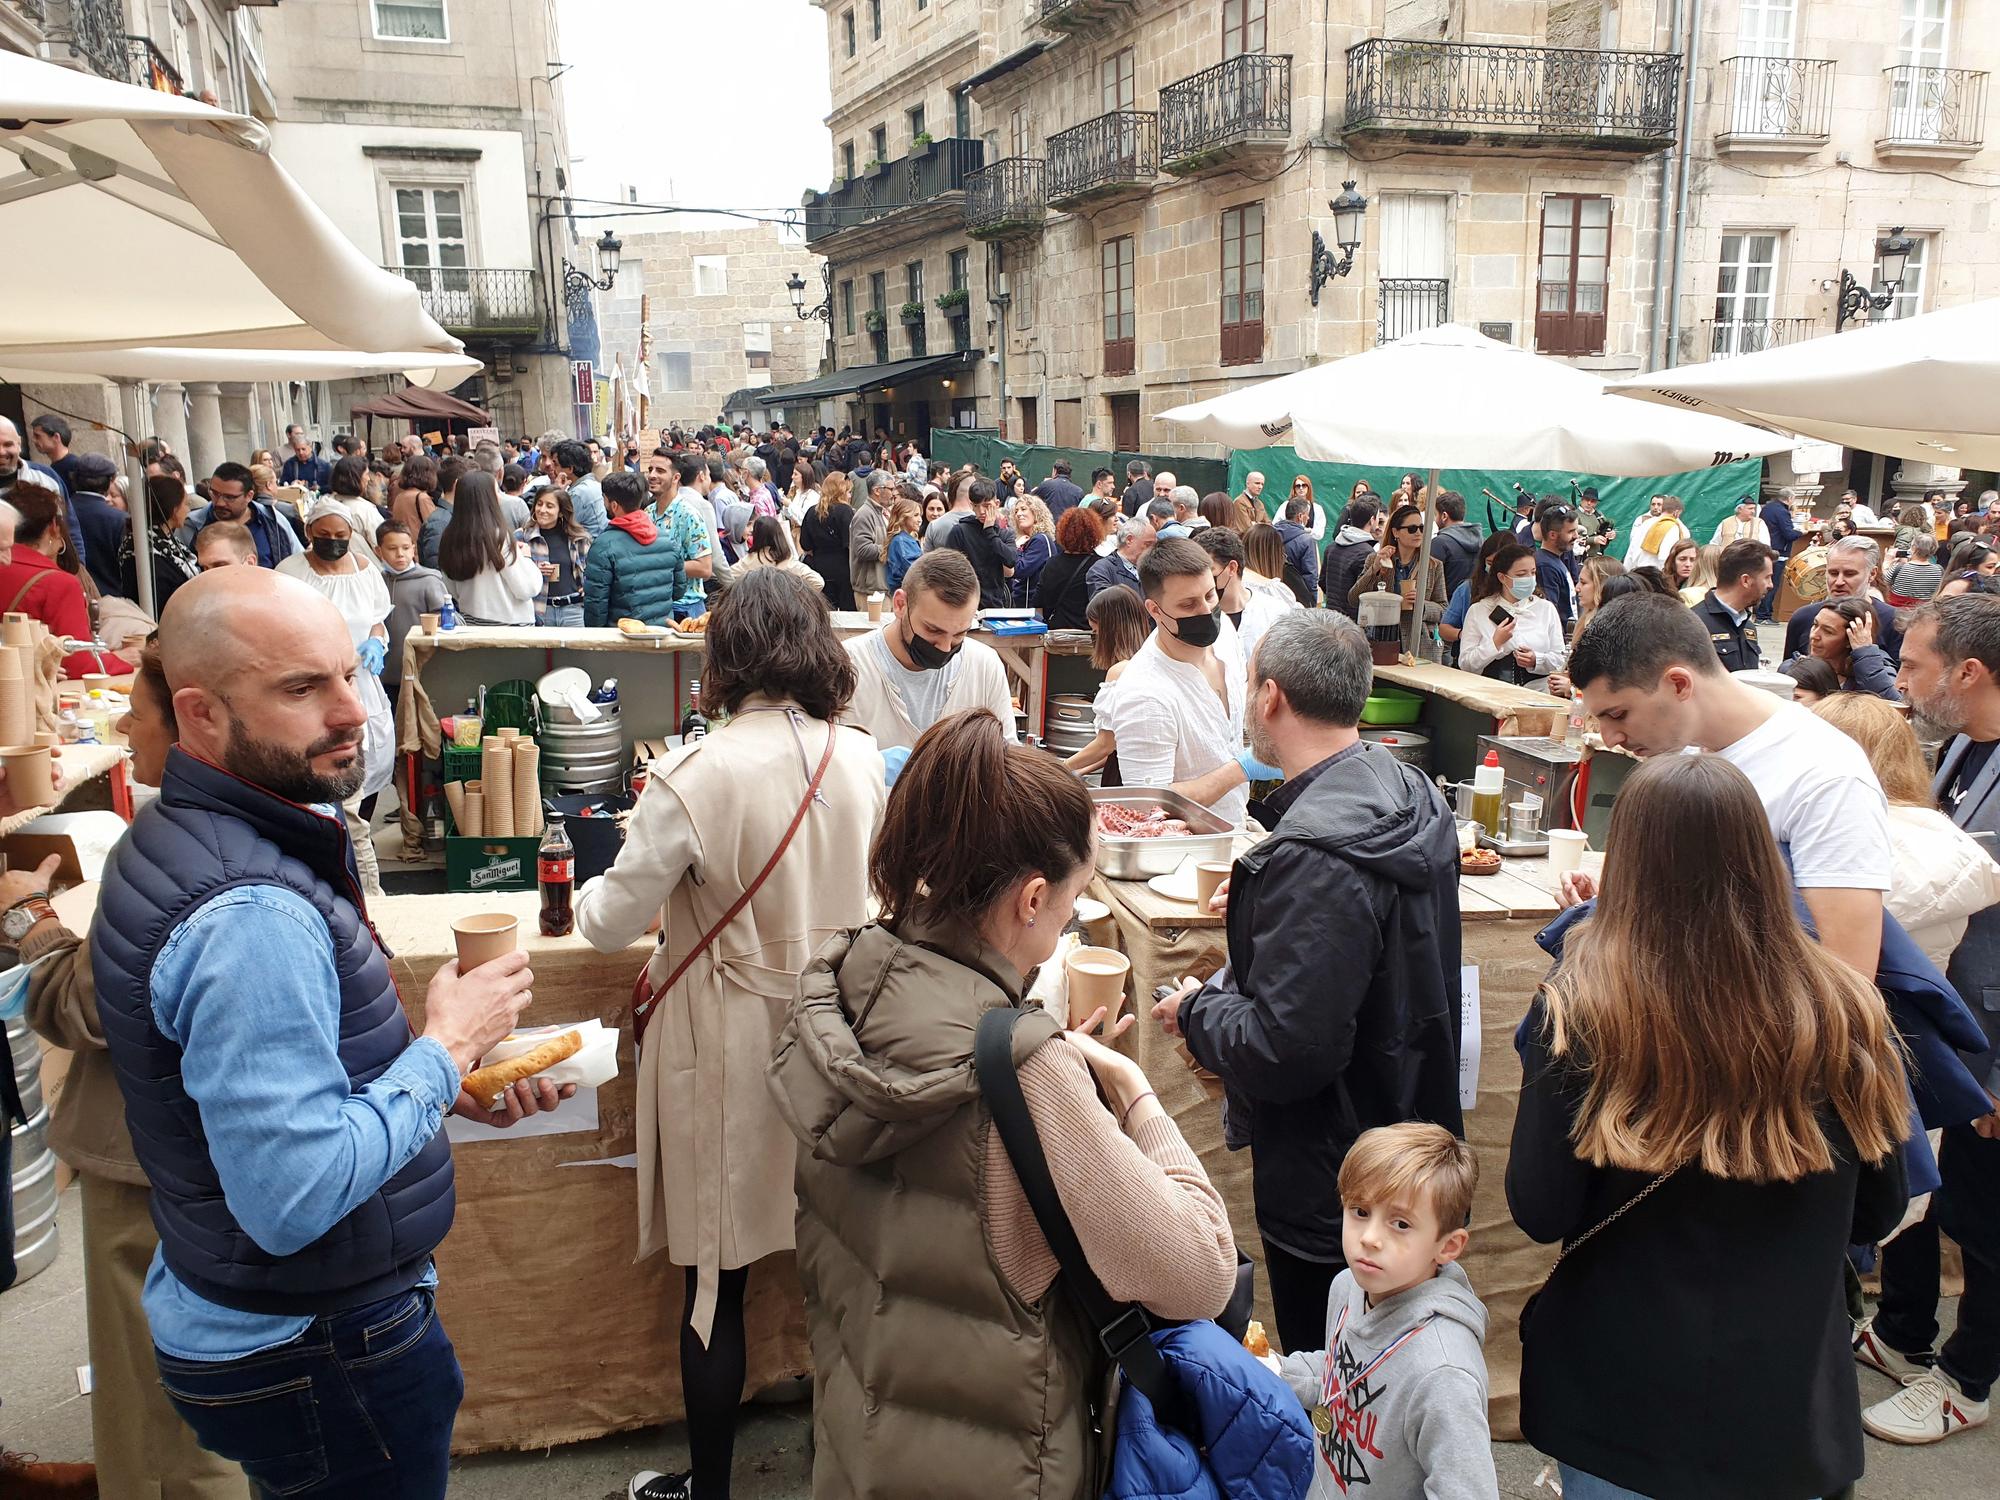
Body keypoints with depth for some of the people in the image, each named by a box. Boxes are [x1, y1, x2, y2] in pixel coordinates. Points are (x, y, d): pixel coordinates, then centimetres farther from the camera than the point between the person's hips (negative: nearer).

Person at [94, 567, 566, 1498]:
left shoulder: (185, 840, 3)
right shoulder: (251, 918, -31)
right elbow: (294, 1199, -33)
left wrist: (448, 1085, 2)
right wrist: (446, 1048, -21)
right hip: (314, 1353, -10)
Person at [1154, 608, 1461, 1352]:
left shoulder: (1313, 856, -30)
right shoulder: (1413, 795, 1)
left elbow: (1284, 1053, -31)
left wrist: (1197, 1010, -13)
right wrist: (1262, 898, 17)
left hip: (1331, 1196, -10)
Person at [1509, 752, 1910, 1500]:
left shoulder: (1580, 1009, -20)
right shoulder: (1845, 1011, -11)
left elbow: (1540, 1213, -15)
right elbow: (1878, 1213, 1)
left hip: (1626, 1404, -2)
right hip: (1791, 1401, 2)